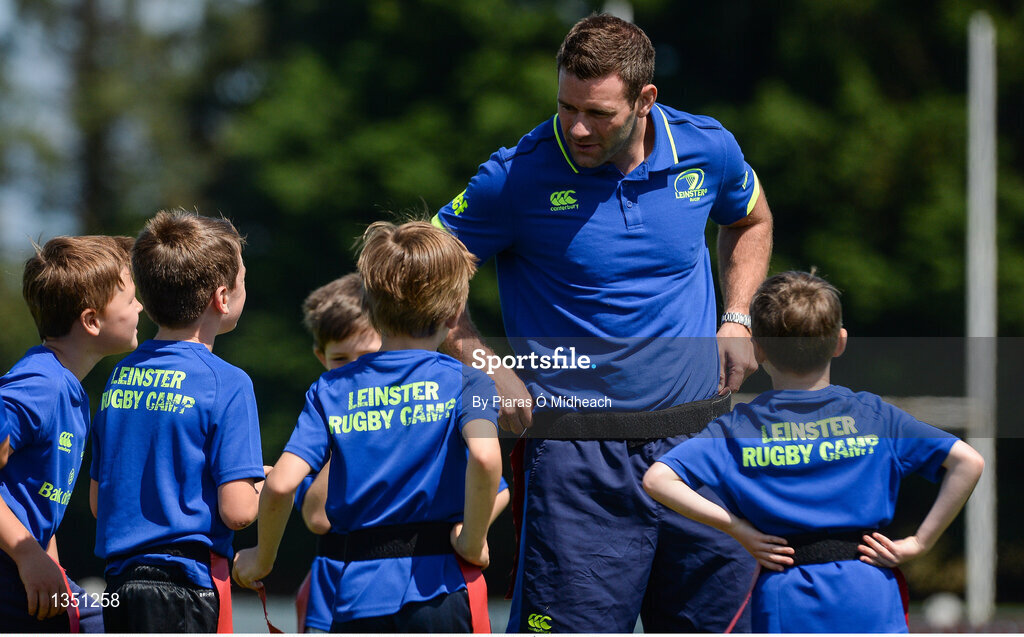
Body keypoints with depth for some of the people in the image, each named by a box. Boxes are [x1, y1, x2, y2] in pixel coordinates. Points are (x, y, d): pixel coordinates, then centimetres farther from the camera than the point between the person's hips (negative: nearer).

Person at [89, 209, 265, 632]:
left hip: (120, 581, 7)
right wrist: (262, 488, 6)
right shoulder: (226, 384, -11)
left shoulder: (120, 376, 10)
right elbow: (237, 512, -15)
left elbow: (98, 502, 15)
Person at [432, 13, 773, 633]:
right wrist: (490, 371, -7)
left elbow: (751, 221, 25)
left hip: (697, 439, 4)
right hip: (577, 460, -4)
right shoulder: (518, 176, -10)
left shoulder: (707, 149, 1)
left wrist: (737, 319, 10)